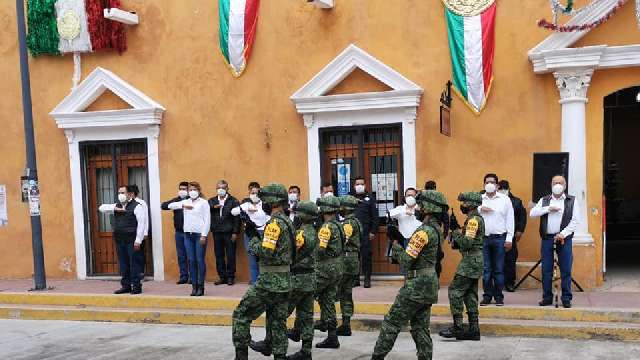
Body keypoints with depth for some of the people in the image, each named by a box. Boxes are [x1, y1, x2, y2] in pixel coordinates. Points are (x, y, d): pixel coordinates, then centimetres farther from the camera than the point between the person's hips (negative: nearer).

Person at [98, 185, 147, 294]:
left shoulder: (136, 206, -6)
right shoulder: (116, 206, 15)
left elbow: (141, 224, -12)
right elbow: (101, 208, 14)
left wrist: (138, 240, -18)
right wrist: (115, 209, -2)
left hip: (132, 240, -7)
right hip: (119, 240, 7)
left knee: (134, 263, -2)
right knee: (123, 264, 10)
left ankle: (136, 286, 4)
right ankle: (126, 285, 19)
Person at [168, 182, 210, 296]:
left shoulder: (204, 202, 0)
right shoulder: (185, 202, 13)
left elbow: (207, 220, -5)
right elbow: (170, 206, 5)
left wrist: (204, 235, -11)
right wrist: (183, 206, -8)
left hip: (199, 234, -4)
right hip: (188, 234, 4)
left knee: (200, 260, -3)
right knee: (191, 260, 6)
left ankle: (200, 287, 4)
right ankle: (194, 286, 13)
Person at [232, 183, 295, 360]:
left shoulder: (275, 222, -16)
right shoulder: (288, 221, 13)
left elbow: (266, 252, -23)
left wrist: (253, 240, -5)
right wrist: (258, 238, 9)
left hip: (269, 281, -9)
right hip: (285, 281, 9)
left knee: (241, 315, 3)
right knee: (278, 322, 12)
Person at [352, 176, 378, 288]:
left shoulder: (370, 198, 6)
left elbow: (375, 216, 3)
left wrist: (373, 231, -4)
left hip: (366, 232, -1)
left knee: (367, 255, -2)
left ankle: (367, 278, 6)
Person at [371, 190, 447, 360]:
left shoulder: (423, 231, -19)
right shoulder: (436, 230, 12)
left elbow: (406, 260, -19)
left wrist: (396, 246, -4)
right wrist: (402, 241, 7)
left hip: (416, 287, -9)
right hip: (428, 288, 9)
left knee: (391, 323, 0)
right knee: (420, 329, 13)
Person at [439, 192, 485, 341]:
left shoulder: (473, 219, -15)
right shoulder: (476, 218, 17)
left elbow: (468, 242, -23)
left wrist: (456, 234, -10)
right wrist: (456, 241, 7)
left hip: (470, 261, -10)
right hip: (474, 261, 10)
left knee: (455, 290, -8)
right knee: (470, 294, 11)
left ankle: (457, 327, -6)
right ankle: (473, 330, 14)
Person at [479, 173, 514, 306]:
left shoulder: (505, 199, 5)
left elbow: (510, 219, 3)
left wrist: (509, 238, -2)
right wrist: (480, 209, -12)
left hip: (499, 238, -1)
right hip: (483, 238, 1)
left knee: (499, 269, 2)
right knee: (486, 269, 5)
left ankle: (498, 296, 11)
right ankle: (487, 295, 13)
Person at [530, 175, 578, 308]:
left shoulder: (572, 201, 9)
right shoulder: (544, 200, 14)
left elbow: (574, 221, 0)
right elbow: (532, 213, 0)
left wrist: (563, 234, -12)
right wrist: (548, 209, -10)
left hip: (564, 238, -1)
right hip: (547, 238, 2)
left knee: (566, 270, -1)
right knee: (546, 270, 4)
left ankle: (566, 298, 8)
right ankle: (547, 297, 12)